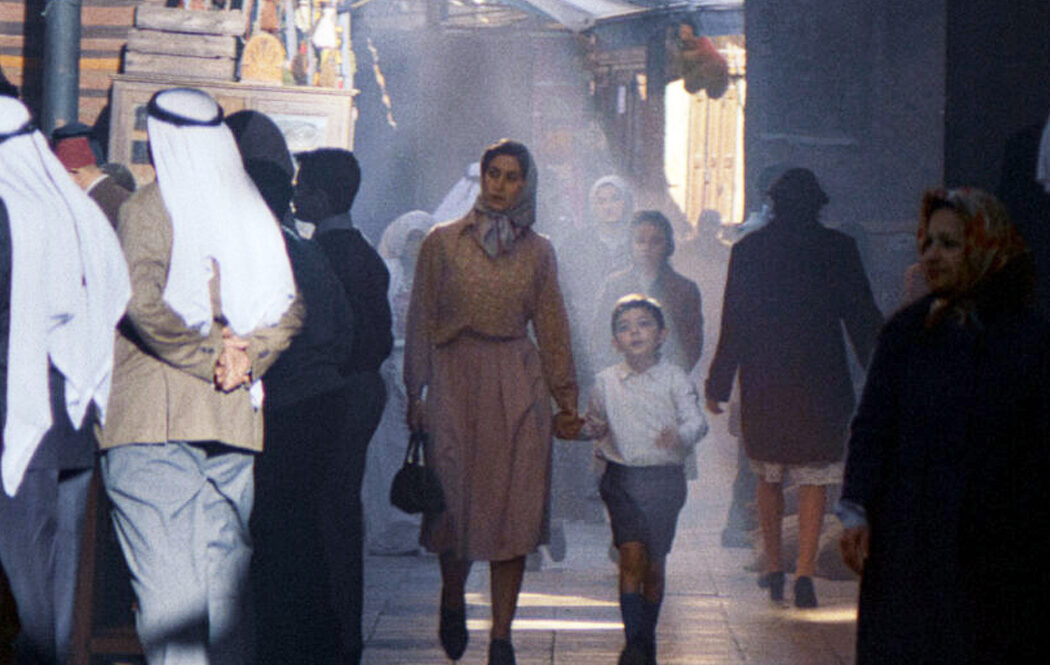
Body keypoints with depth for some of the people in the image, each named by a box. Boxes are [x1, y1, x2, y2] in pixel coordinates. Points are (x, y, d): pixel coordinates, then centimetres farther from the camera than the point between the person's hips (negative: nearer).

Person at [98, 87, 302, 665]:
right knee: (226, 579, 11)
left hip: (153, 421, -5)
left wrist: (210, 356, -6)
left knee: (168, 585, -8)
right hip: (234, 421, 5)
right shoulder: (253, 213, 11)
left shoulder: (148, 207, -4)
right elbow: (288, 309, 8)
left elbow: (143, 304, -15)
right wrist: (243, 359, -1)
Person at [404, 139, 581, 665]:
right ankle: (453, 603, 29)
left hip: (518, 389, 1)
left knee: (513, 510, -3)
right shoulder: (443, 242, 4)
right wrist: (415, 394, 2)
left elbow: (551, 327, 12)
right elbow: (421, 321, 5)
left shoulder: (538, 251, 9)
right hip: (456, 382, -1)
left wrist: (566, 400, 9)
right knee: (456, 498, 1)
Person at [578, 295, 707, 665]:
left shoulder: (674, 379, -3)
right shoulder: (607, 382, 5)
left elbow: (696, 420, -13)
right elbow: (594, 424, 18)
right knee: (632, 556, -13)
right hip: (622, 478, 1)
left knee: (654, 565, 7)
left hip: (664, 478, 0)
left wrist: (681, 436, -35)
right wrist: (591, 429, -6)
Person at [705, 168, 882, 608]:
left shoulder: (747, 249, -1)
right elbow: (863, 317, 0)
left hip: (763, 382, 1)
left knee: (768, 477, 17)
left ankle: (773, 569, 21)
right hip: (821, 384, -1)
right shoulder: (838, 248, -3)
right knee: (814, 480, 4)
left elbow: (733, 325, -1)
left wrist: (717, 385, 5)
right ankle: (804, 571, -7)